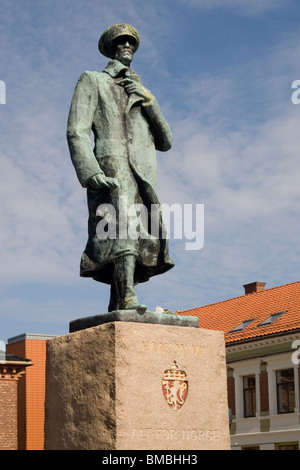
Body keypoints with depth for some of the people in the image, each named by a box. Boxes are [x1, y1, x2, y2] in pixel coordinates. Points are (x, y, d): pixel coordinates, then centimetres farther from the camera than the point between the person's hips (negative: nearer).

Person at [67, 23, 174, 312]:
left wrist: (146, 100, 5)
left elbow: (165, 143, 19)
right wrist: (91, 173, -17)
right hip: (112, 168, -6)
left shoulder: (141, 92, 31)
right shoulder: (92, 81, 16)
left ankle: (115, 310, -5)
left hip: (143, 178, 6)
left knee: (144, 242, -5)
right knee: (124, 231, -26)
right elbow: (76, 131, 0)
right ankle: (128, 300, -40)